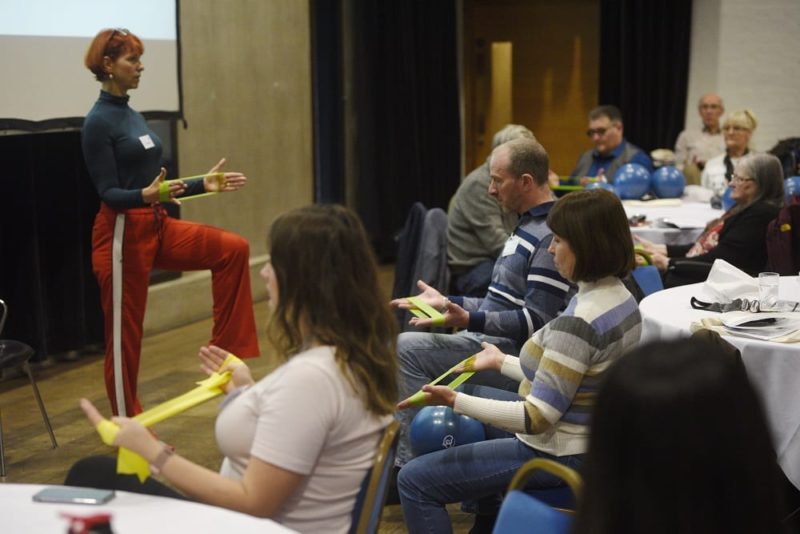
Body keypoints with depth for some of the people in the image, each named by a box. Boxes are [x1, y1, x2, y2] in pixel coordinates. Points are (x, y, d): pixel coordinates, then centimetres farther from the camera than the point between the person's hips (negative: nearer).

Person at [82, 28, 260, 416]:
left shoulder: (132, 116, 13)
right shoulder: (99, 121, -14)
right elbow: (109, 192, -18)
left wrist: (202, 185, 12)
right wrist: (145, 195, -36)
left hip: (156, 227, 9)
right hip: (122, 235, -8)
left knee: (232, 249, -1)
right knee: (125, 335, 2)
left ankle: (224, 348, 6)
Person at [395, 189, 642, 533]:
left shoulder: (578, 322, -29)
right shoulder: (620, 297, 1)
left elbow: (537, 418, -28)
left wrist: (454, 400, -30)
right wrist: (502, 362, 19)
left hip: (557, 454, -10)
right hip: (592, 439, 10)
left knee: (414, 481, -6)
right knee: (472, 395, 31)